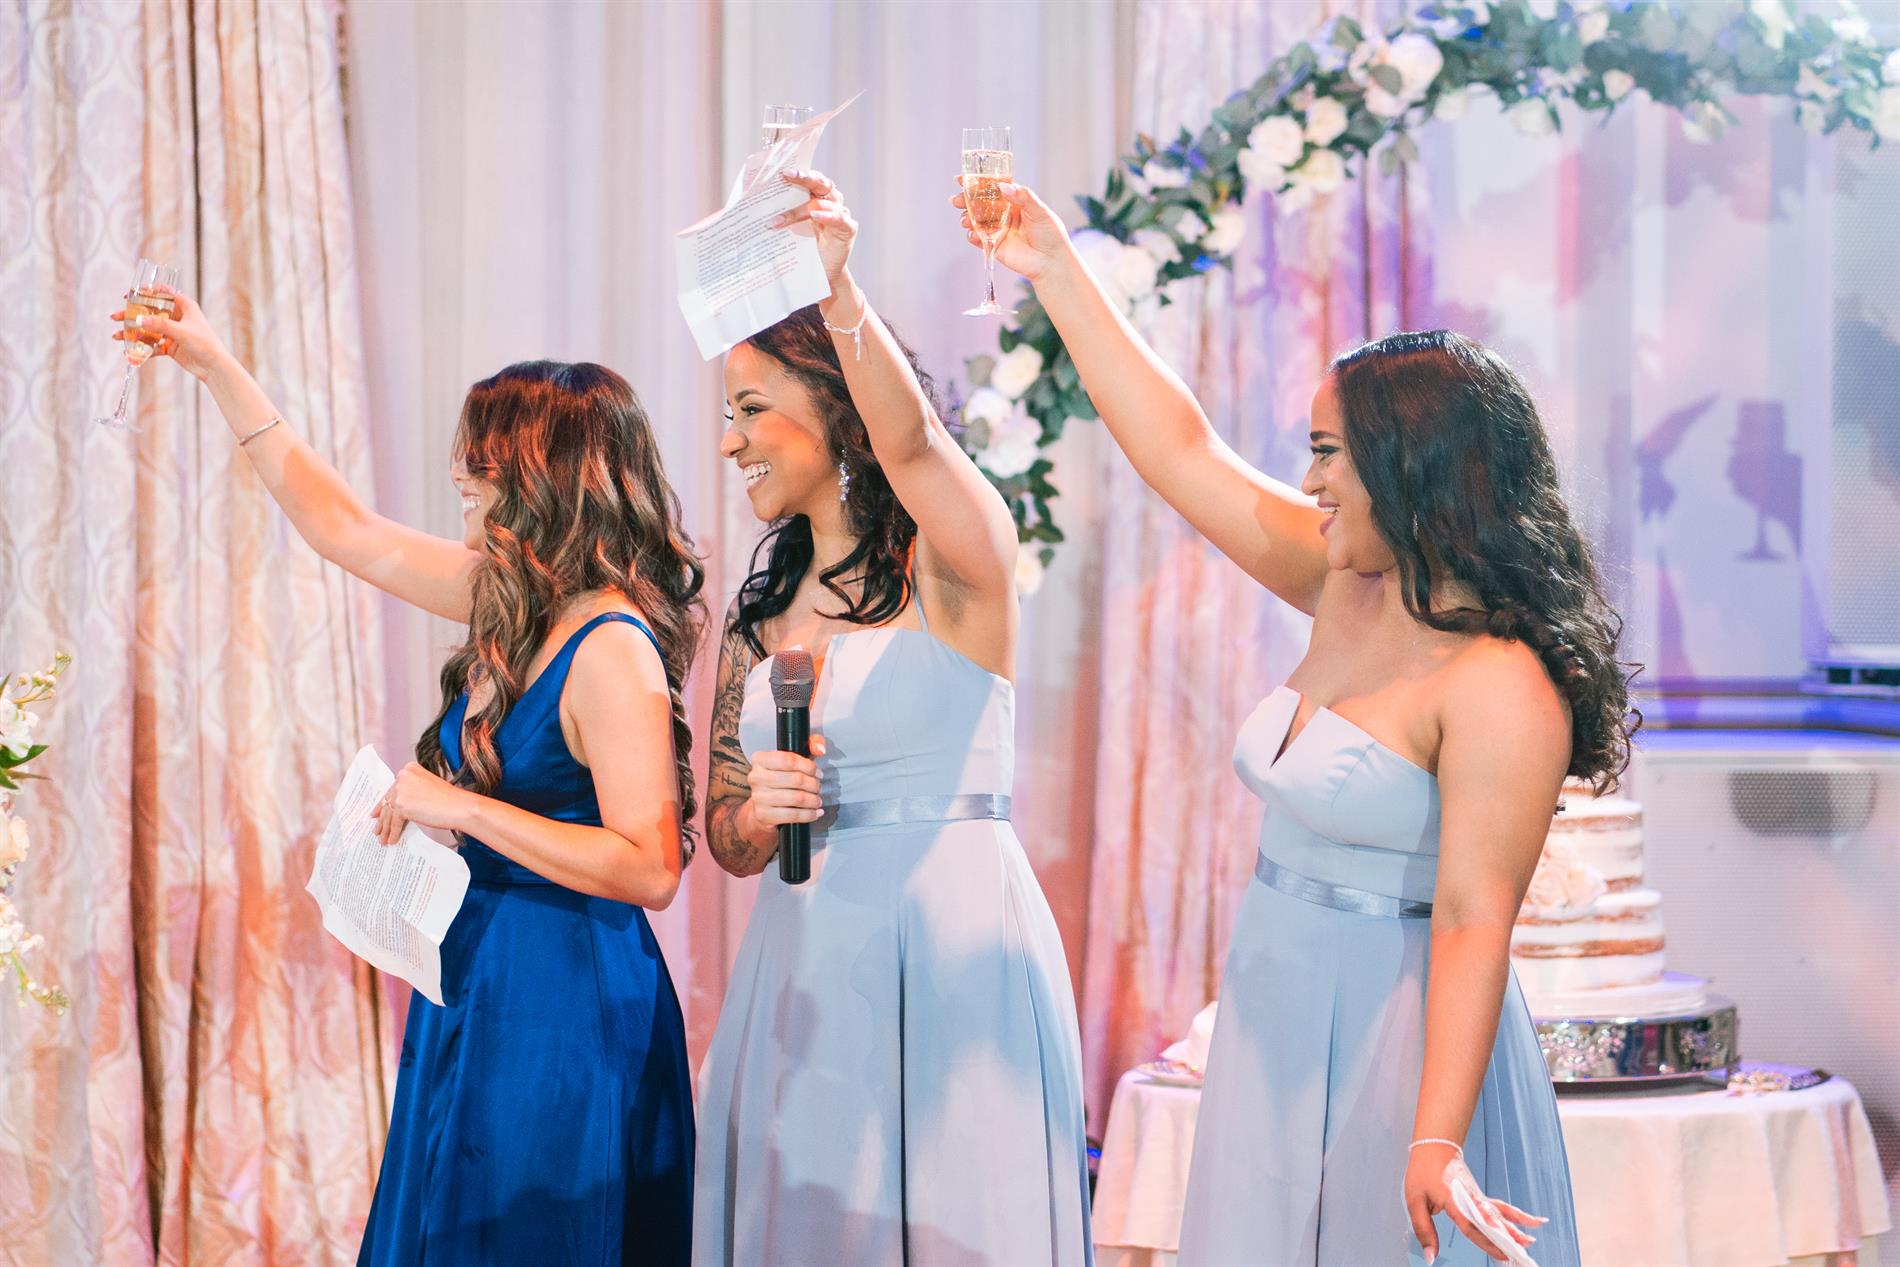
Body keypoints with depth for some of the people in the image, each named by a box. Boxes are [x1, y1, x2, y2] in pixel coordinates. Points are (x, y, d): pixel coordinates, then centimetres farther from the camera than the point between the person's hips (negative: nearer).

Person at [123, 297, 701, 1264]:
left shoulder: (613, 650, -19)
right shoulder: (510, 600, 6)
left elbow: (650, 868, -25)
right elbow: (343, 527, 17)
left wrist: (463, 807, -22)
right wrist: (214, 367, 19)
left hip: (559, 1012, -9)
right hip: (477, 996, 9)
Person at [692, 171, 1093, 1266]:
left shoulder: (955, 566, -4)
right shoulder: (762, 613, 14)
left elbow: (909, 441, -27)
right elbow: (728, 839, 17)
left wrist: (838, 287, -40)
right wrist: (756, 815, -7)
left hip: (952, 952, -6)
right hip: (805, 960, 6)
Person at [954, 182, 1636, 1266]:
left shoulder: (1502, 687, -19)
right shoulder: (1345, 589, 5)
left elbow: (1474, 922, -23)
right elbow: (1182, 450, 9)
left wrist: (1434, 1144, -29)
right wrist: (1057, 271, 9)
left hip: (1390, 1042, -8)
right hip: (1275, 1029, 8)